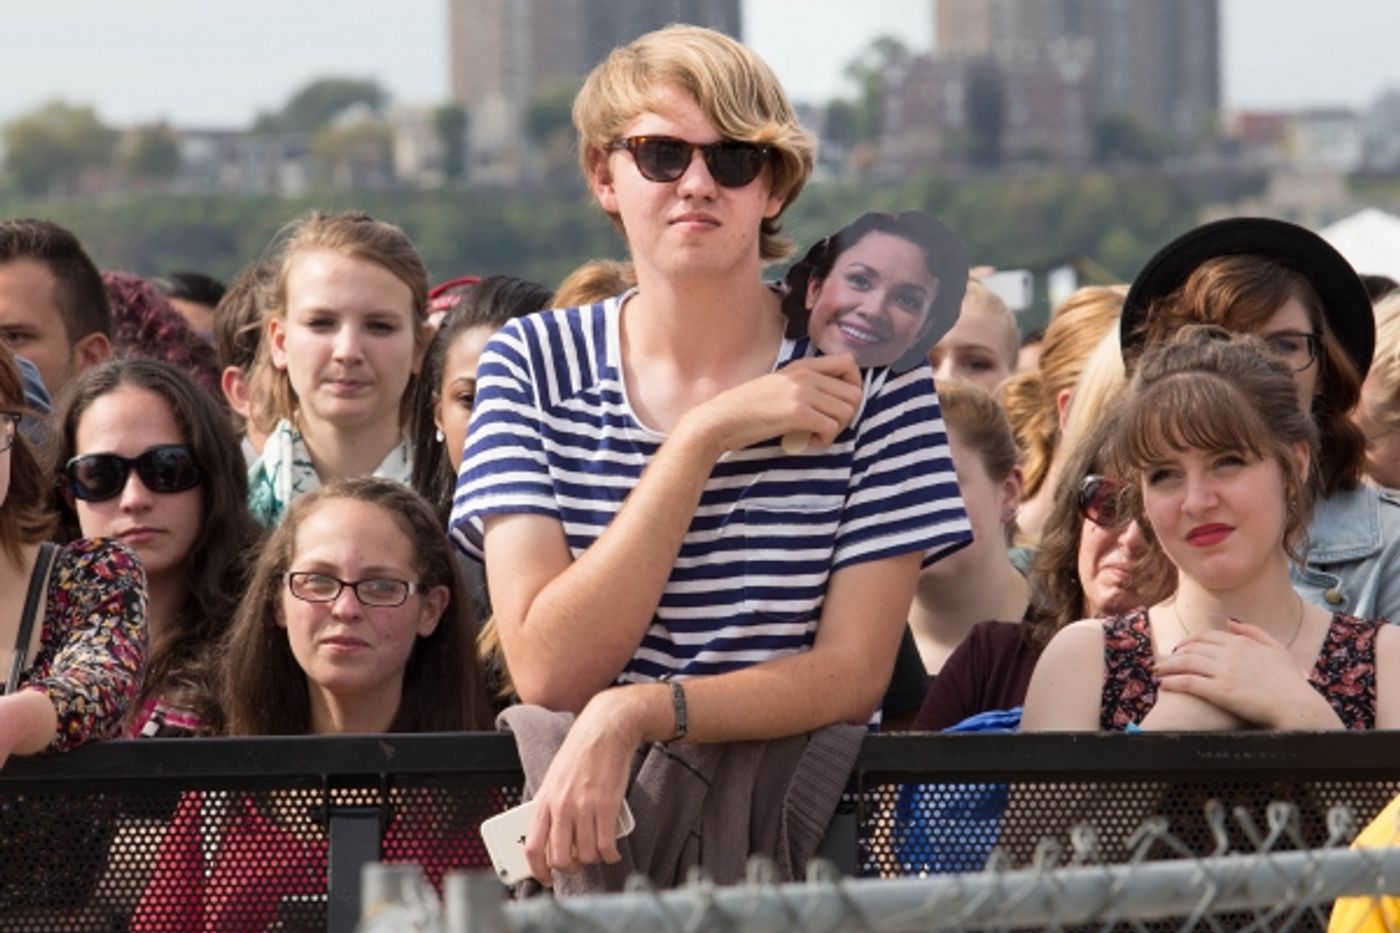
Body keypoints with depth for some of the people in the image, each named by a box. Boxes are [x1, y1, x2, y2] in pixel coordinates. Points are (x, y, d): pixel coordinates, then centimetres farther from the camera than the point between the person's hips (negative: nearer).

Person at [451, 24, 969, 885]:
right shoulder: (532, 366, 2)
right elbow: (550, 671, -10)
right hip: (582, 813, -1)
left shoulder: (864, 373, -1)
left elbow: (854, 673, -8)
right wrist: (706, 437, -16)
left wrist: (637, 712, -24)